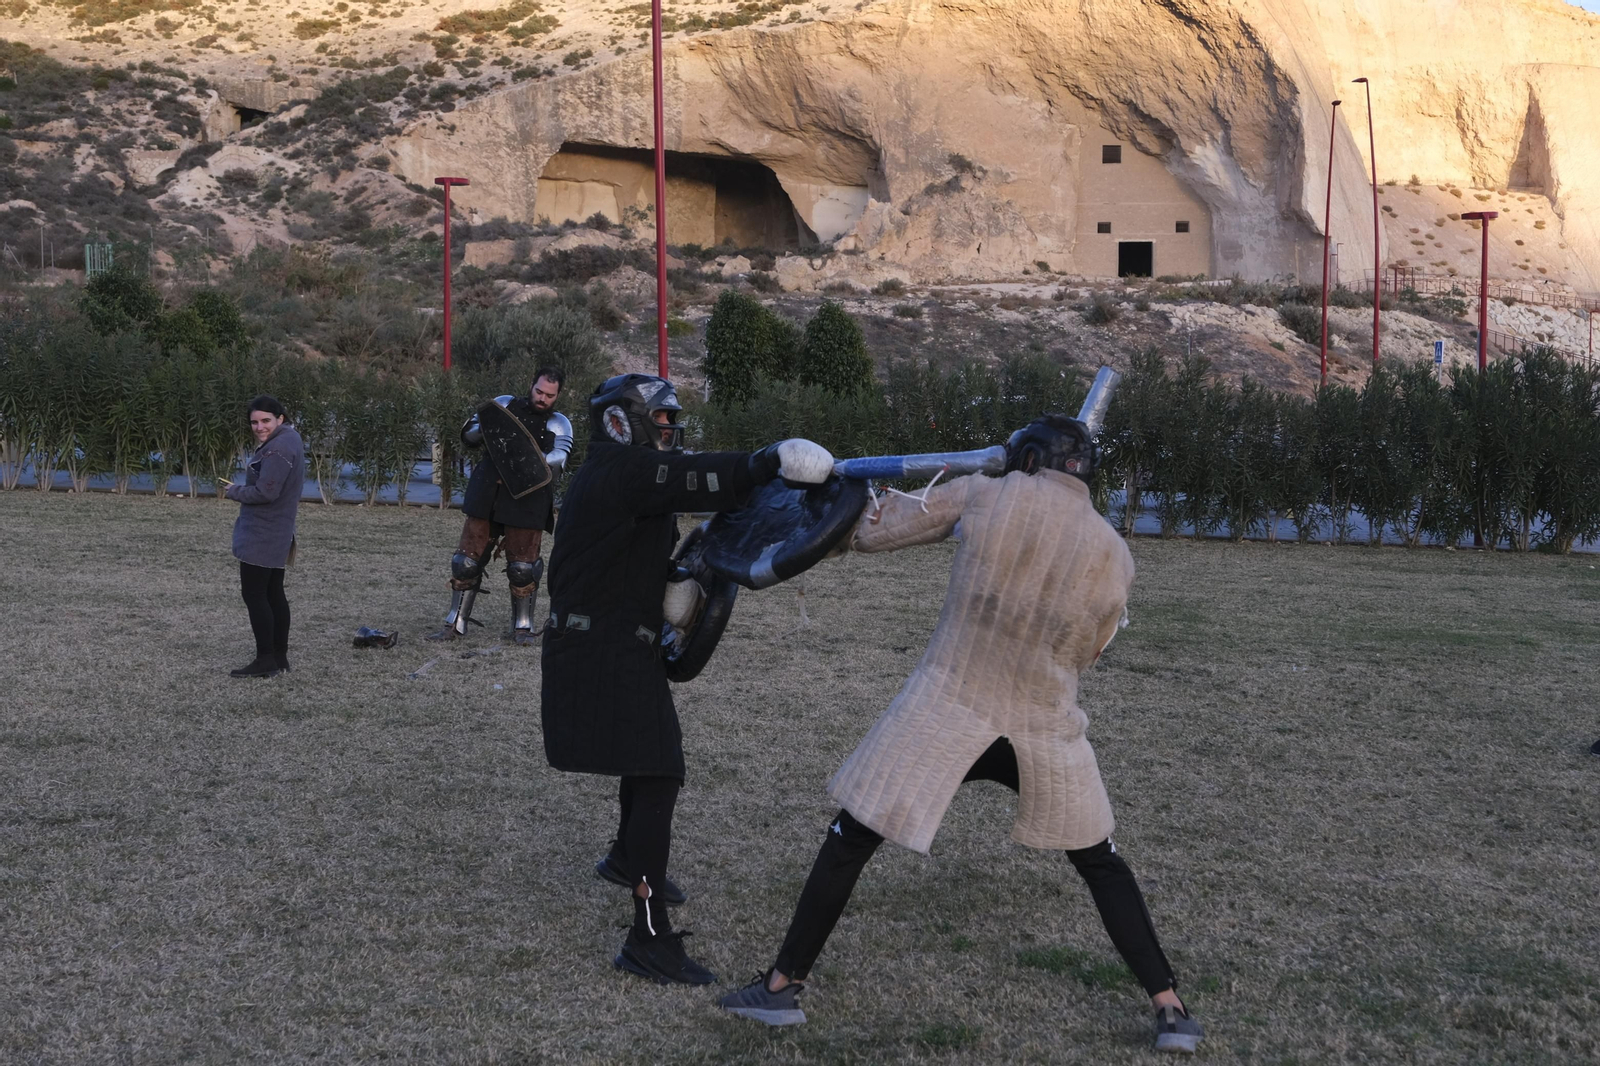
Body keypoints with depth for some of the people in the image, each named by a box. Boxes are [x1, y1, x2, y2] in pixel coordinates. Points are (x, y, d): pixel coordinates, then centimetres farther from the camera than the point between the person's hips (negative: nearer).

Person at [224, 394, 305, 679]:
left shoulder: (278, 449, -21)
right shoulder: (289, 439, 12)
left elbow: (265, 492, -26)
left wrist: (234, 491, -10)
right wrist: (242, 488, 7)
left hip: (261, 536, -10)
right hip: (277, 534, 10)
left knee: (254, 594, -5)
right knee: (273, 593, 14)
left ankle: (265, 660, -3)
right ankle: (279, 656, 19)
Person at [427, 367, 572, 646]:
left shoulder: (559, 424, 5)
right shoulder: (504, 405, 11)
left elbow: (559, 458, -13)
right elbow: (468, 436, 10)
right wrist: (486, 429, -13)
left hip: (527, 505, -2)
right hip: (487, 500, 2)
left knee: (523, 568, 0)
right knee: (467, 561, 4)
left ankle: (523, 626, 16)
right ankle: (456, 623, 14)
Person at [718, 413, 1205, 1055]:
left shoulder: (985, 497, -4)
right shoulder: (1114, 555, 1)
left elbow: (869, 534, 2)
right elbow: (1083, 655, 12)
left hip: (946, 709, -2)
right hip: (1045, 731, 2)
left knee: (849, 840, 12)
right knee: (1101, 863, 21)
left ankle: (782, 986, 15)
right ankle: (1169, 1009, 17)